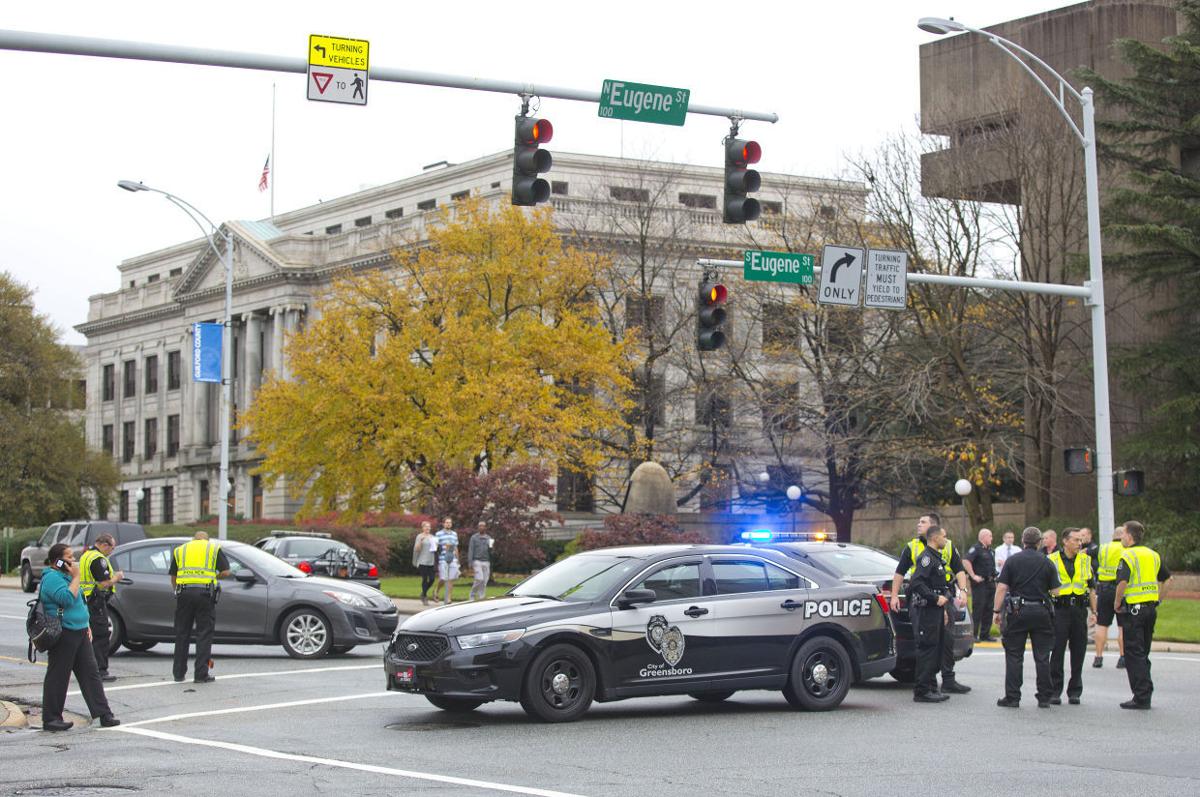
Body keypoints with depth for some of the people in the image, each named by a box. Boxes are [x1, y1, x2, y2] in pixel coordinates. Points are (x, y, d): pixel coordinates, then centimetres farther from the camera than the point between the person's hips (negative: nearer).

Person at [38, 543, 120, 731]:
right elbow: (67, 598, -27)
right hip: (63, 635, -9)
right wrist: (76, 578, -18)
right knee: (58, 677, -2)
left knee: (90, 673, 5)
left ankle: (104, 714, 3)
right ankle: (50, 719, 5)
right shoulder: (52, 578, -13)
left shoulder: (66, 575, 19)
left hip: (79, 632, 9)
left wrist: (86, 625, 22)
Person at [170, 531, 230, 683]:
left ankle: (179, 673, 15)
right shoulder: (214, 549, 13)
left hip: (184, 592, 2)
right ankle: (201, 675, 0)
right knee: (204, 634, 2)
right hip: (205, 592, -2)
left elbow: (173, 577, 17)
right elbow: (225, 572, 3)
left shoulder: (180, 550, 19)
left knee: (182, 634, 11)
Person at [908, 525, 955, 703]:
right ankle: (922, 691, -8)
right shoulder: (926, 557, -13)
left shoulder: (936, 558, 21)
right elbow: (916, 582, -25)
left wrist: (943, 608, 24)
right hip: (925, 610, -10)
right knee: (927, 650, -9)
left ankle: (931, 688, 19)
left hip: (934, 610, 10)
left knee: (935, 650, 13)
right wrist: (936, 598, -23)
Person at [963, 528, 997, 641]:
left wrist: (994, 576, 19)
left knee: (988, 610, 9)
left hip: (990, 583, 9)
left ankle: (985, 635, 14)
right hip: (980, 584, -9)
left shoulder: (990, 550, 17)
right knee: (977, 609, -8)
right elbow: (965, 561, -23)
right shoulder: (976, 549, -11)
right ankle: (973, 635, -6)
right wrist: (973, 576, -22)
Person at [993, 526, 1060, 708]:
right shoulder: (1046, 562, 2)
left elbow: (1002, 587, -6)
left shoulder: (1013, 560, -1)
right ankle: (1044, 698, 9)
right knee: (1042, 657, 7)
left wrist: (997, 610, 1)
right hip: (1041, 611, 1)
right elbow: (1055, 591, 2)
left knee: (1014, 656, 4)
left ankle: (1012, 697, 1)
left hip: (1018, 611, -1)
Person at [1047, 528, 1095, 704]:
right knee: (1057, 651, -3)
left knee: (1078, 653, 5)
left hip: (1079, 610, 3)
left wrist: (1094, 611, 10)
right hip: (1059, 610, -3)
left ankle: (1074, 692, 14)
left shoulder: (1085, 560, 11)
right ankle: (1054, 692, 5)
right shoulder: (1052, 560, 0)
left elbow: (1091, 587, 15)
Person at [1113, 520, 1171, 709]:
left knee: (1134, 654, -3)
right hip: (1151, 608, 7)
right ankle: (1146, 693, 17)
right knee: (1143, 654, 16)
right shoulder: (1153, 555, 11)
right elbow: (1168, 578, 19)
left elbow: (1123, 582, -24)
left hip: (1134, 609, -7)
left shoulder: (1128, 556, -12)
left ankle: (1141, 698, -6)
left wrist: (1117, 603, -10)